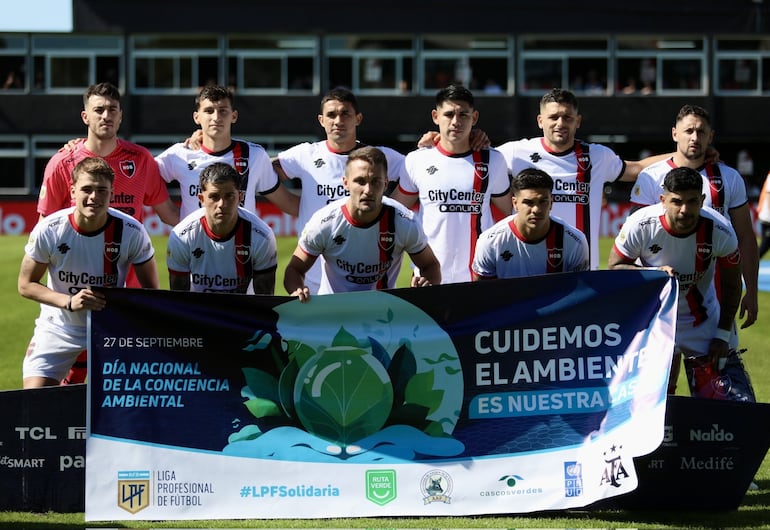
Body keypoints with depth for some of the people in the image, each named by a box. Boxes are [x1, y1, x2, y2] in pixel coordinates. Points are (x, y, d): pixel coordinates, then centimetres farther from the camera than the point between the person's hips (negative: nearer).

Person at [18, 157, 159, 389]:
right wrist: (69, 302, -24)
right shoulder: (49, 230, -18)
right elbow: (26, 285, -8)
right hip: (58, 328, 0)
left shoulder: (131, 231, -17)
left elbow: (151, 289, -5)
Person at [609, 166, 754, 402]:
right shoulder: (640, 225, -23)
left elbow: (731, 285, -4)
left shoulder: (720, 231, -19)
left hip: (703, 321, 1)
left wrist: (723, 336, -3)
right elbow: (615, 267, -9)